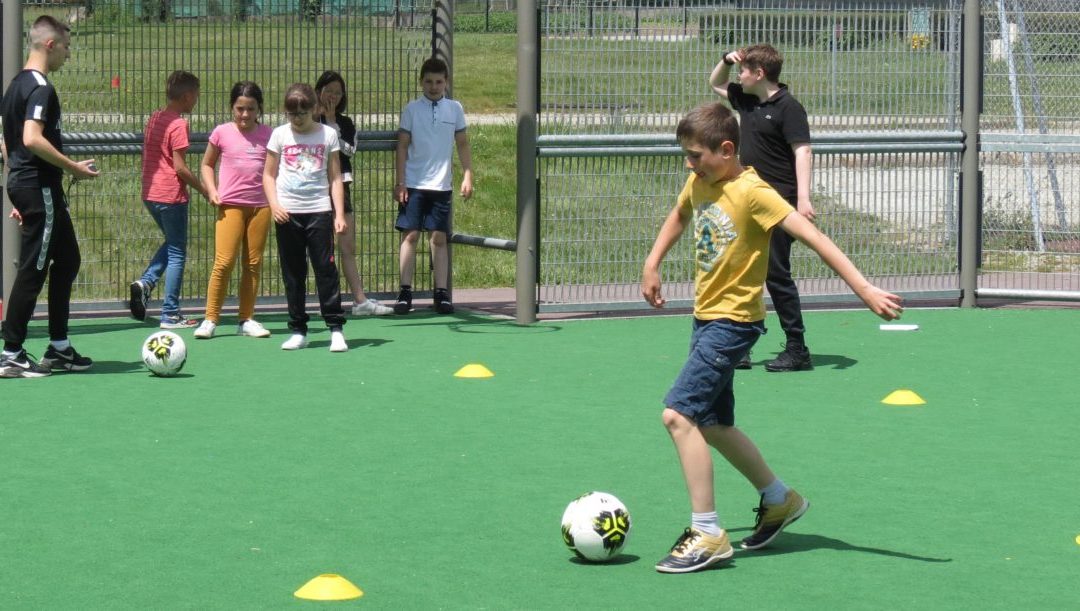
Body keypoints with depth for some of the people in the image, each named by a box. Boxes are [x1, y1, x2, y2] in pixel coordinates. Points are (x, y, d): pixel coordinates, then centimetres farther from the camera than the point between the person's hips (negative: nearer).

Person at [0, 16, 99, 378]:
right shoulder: (40, 87, -15)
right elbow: (32, 139, -27)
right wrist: (73, 168, -18)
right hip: (41, 187, -10)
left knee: (67, 260, 17)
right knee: (32, 271, -6)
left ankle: (59, 348, 20)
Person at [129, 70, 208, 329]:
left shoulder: (154, 118, 8)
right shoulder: (178, 124, -16)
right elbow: (180, 167, -19)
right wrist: (204, 189, -10)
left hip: (150, 193, 8)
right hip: (171, 195, -8)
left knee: (172, 243, 25)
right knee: (177, 254, 3)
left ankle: (145, 282, 5)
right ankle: (170, 315, 5)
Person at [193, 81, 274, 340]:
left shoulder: (268, 134, 5)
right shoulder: (222, 133, 1)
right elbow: (206, 164, 13)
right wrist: (212, 191, -2)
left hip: (261, 205, 2)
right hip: (230, 205, -2)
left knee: (253, 264, 7)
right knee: (224, 261, -10)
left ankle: (247, 320, 15)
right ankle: (210, 319, -3)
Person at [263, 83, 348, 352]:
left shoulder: (327, 134, 4)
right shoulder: (280, 135, 6)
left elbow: (335, 178, 6)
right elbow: (269, 175, 9)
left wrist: (339, 214, -2)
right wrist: (274, 205, -7)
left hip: (319, 211, -1)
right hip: (287, 213, 1)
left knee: (326, 269, -6)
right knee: (292, 274, 5)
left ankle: (335, 328, -3)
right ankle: (298, 330, 11)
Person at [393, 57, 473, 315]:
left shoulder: (454, 109, 6)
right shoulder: (412, 109, 2)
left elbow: (462, 144, 11)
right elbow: (402, 146, 2)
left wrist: (468, 176, 4)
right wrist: (400, 183, -3)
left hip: (441, 185, 1)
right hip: (414, 185, -1)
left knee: (439, 238, 3)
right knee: (410, 235, -3)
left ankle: (441, 293, 6)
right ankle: (405, 292, 1)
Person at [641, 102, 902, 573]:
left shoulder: (751, 193, -19)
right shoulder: (699, 183, 5)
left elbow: (814, 238, -24)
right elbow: (680, 215, 29)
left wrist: (866, 291, -29)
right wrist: (652, 264, 22)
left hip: (733, 321, -9)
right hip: (705, 317, 9)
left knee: (679, 414, -18)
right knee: (712, 425, 17)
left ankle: (707, 535, -13)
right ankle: (779, 499, 38)